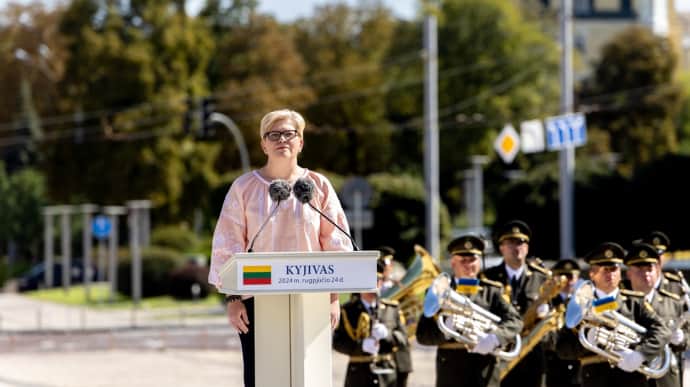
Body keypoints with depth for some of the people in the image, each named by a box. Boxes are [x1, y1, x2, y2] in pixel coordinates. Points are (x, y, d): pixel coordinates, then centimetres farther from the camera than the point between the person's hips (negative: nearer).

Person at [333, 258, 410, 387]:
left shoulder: (392, 308, 10)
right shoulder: (348, 310, 1)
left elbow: (403, 339, 4)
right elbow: (337, 341, -5)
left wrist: (387, 334, -17)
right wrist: (361, 345, -22)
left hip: (386, 375, 2)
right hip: (359, 376, -2)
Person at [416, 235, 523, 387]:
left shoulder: (491, 292, 10)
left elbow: (514, 321, -5)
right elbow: (422, 334, 0)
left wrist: (495, 338, -25)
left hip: (485, 374, 0)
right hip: (451, 374, 0)